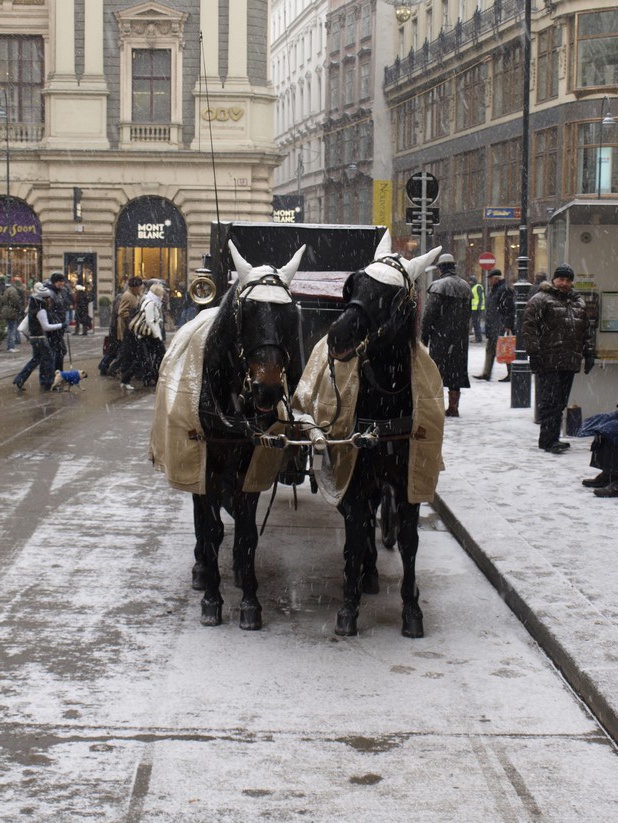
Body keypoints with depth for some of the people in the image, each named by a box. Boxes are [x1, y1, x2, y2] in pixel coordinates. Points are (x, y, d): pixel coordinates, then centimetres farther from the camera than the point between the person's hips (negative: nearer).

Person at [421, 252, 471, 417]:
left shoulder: (438, 286, -10)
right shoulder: (465, 286, 12)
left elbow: (430, 313, -13)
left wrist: (424, 335, -7)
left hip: (440, 335, -6)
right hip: (460, 336, 6)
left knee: (437, 369, -2)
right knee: (456, 370, 9)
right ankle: (453, 407, 10)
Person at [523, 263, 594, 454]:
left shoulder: (578, 302, 19)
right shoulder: (541, 300, -3)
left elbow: (585, 331, 26)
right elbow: (529, 326, -9)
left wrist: (588, 353, 19)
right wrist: (533, 352, -16)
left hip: (570, 362, 7)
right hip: (549, 361, -7)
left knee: (561, 402, 9)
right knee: (550, 402, -8)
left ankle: (552, 439, 16)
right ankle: (549, 440, -6)